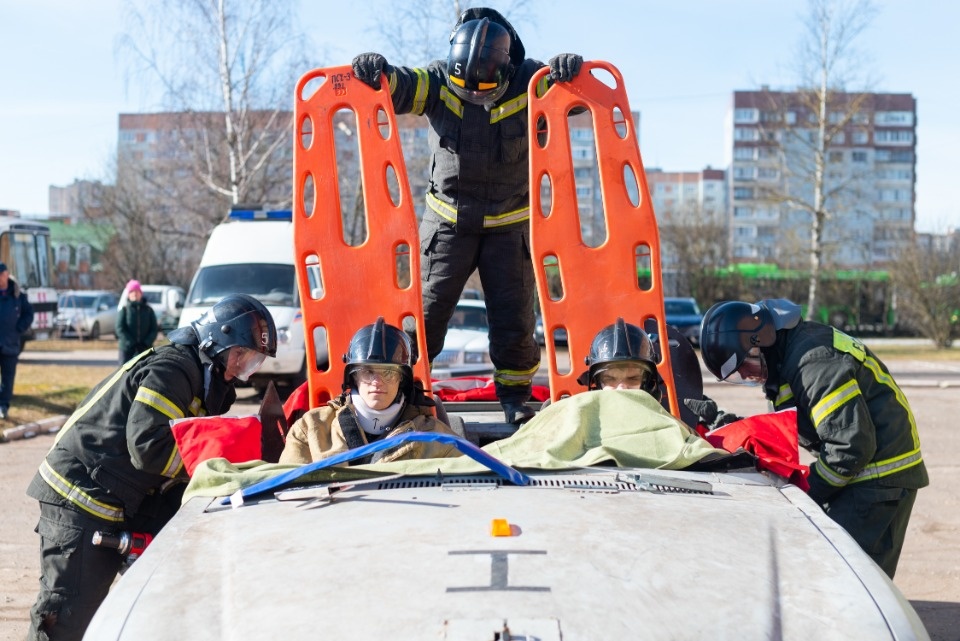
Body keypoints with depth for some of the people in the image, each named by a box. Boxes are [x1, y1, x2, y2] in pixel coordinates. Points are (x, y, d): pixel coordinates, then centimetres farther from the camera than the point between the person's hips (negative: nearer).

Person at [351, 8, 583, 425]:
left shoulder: (528, 82, -14)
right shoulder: (438, 82, -12)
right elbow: (397, 88, -23)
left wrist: (569, 70, -41)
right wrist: (375, 72, -45)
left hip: (510, 224, 0)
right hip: (448, 221, 0)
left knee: (514, 317, 4)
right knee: (425, 311, -1)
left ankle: (516, 397, 20)